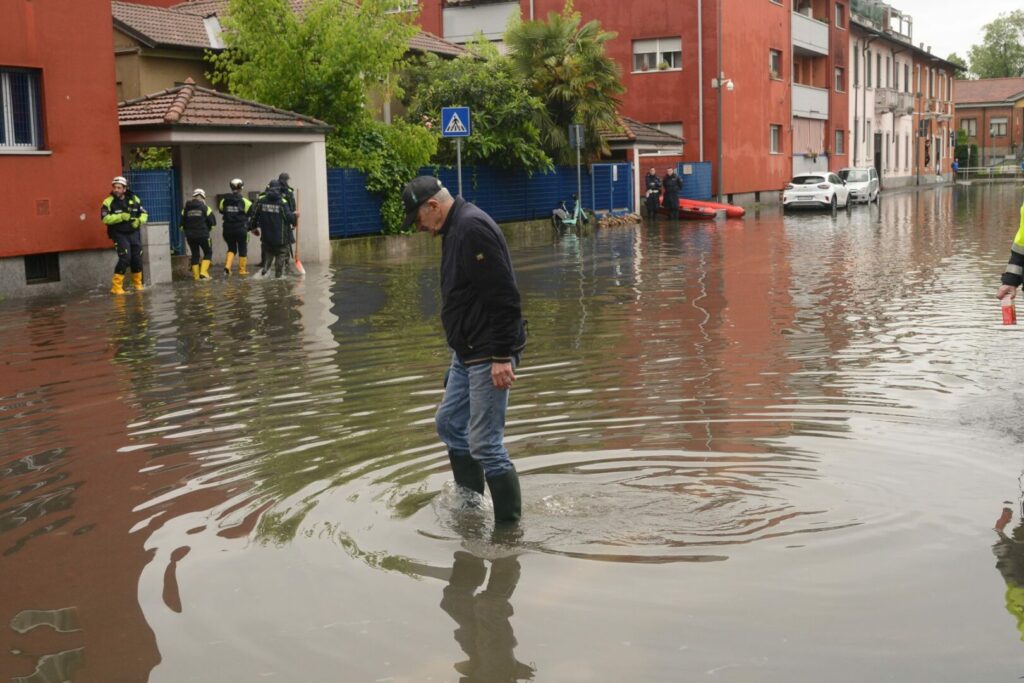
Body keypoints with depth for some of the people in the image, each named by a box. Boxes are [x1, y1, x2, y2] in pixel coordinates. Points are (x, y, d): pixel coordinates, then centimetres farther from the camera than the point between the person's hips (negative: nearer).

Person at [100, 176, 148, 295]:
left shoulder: (134, 199, 5)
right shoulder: (108, 202, -8)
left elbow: (144, 214, 9)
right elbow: (105, 218, -19)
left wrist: (139, 220, -13)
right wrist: (121, 217, -29)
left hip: (134, 233, 4)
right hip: (119, 234, -4)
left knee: (137, 258, 7)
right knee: (125, 258, -17)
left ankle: (137, 284, 27)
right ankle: (116, 286, -8)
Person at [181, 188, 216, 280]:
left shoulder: (185, 208, 5)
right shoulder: (204, 207, -4)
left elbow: (182, 223, 6)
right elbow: (212, 222, -5)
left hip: (190, 236, 4)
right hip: (203, 235, -4)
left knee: (195, 254, 13)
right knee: (208, 253, 9)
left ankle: (196, 275, 11)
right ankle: (203, 273, -5)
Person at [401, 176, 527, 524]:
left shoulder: (472, 227, -18)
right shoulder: (457, 228, 15)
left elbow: (503, 296, -25)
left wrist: (502, 356, -26)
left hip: (488, 355, -11)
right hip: (467, 352, 11)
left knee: (485, 443, -9)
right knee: (450, 423, 22)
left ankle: (509, 524, 1)